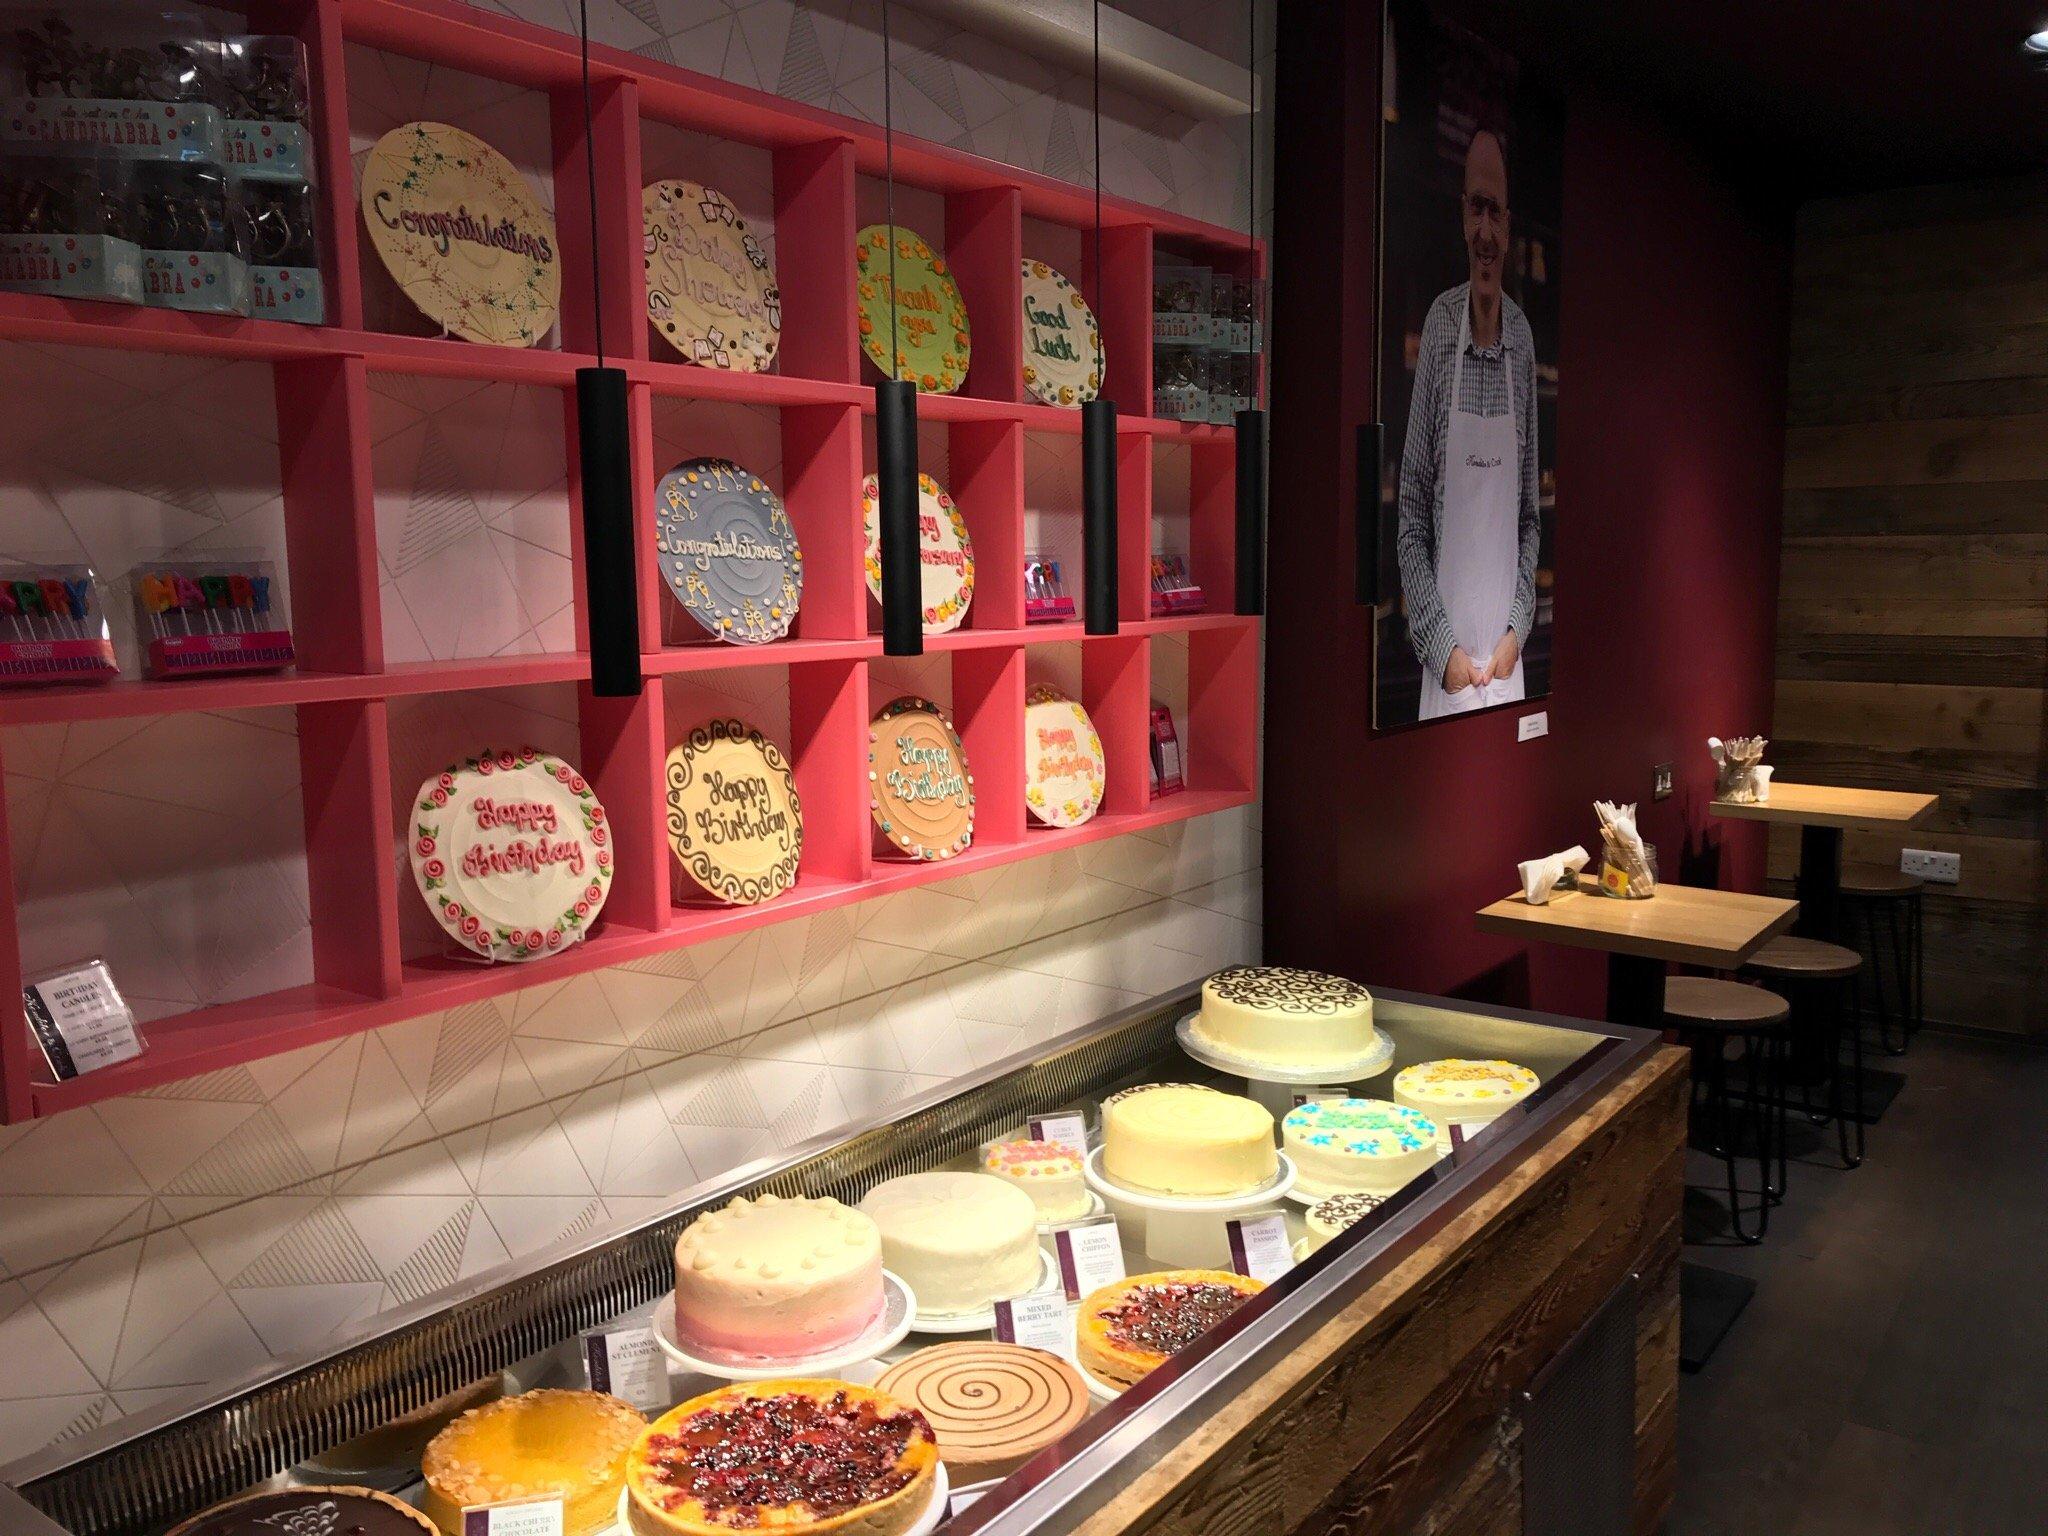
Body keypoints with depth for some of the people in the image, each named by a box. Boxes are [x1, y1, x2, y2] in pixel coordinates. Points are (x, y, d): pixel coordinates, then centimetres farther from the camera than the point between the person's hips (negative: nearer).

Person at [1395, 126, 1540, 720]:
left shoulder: (1523, 336, 3)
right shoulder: (1439, 323, -6)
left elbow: (1530, 515, 10)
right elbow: (1410, 524, -5)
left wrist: (1518, 628, 0)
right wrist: (1443, 648, -10)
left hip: (1508, 666, 3)